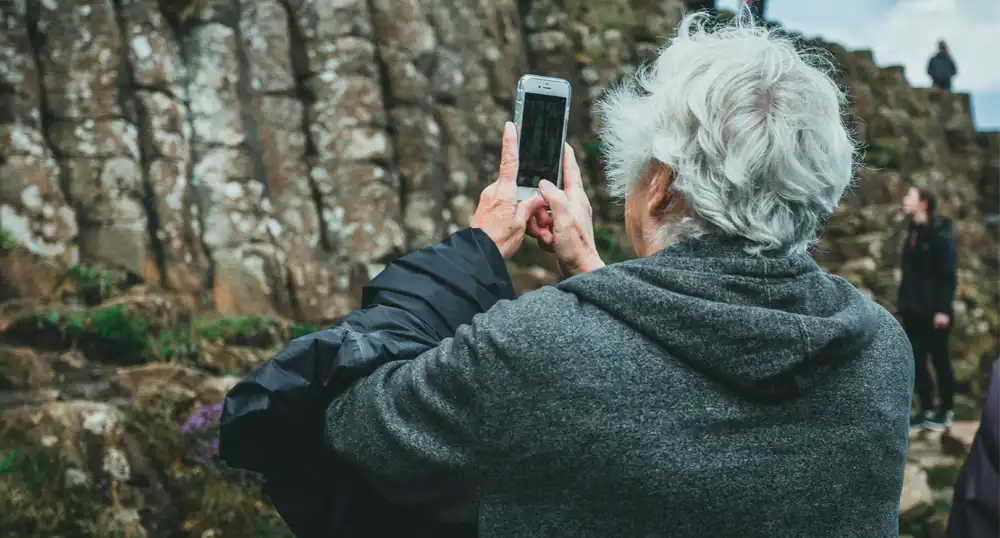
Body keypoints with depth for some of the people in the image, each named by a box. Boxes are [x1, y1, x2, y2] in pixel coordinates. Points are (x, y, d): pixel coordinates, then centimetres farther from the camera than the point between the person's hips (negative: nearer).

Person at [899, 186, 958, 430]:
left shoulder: (940, 234, -10)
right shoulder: (913, 233, 13)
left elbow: (949, 275, -14)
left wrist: (943, 309, -19)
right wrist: (902, 307, 13)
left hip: (934, 312, -7)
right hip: (913, 312, 7)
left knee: (939, 360, 2)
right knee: (917, 362, 8)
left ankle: (946, 411, 13)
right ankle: (927, 409, 16)